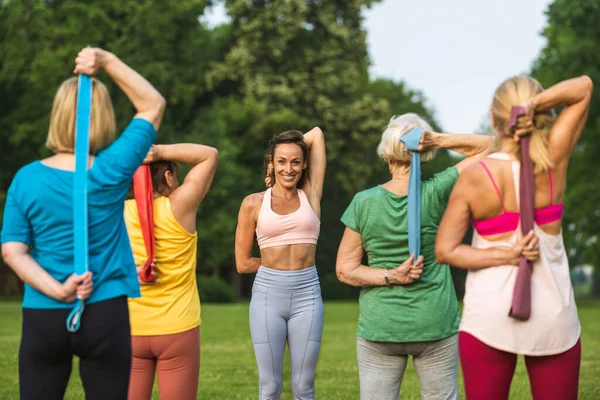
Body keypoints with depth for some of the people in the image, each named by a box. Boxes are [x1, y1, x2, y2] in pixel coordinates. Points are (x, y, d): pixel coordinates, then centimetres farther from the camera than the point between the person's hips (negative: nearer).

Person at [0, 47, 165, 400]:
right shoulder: (111, 171, -8)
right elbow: (153, 105, 3)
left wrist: (56, 290, -11)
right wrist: (108, 61, -1)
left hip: (43, 317, 2)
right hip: (104, 315, -1)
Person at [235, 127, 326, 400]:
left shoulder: (311, 195, 6)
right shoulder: (254, 203, 2)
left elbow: (316, 134, 7)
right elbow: (243, 263, 4)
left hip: (307, 295, 1)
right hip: (268, 295, -1)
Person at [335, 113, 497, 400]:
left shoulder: (364, 202, -8)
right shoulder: (436, 194, -11)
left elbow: (345, 270, -4)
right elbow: (486, 145, -1)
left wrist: (390, 277, -11)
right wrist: (439, 140, -12)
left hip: (380, 327, 1)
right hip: (435, 324, 0)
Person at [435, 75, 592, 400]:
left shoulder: (473, 178, -8)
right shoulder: (553, 161, -7)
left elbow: (445, 250, -7)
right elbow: (584, 86, 2)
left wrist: (506, 256, -11)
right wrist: (536, 104, -14)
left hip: (489, 317, -1)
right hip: (554, 317, 1)